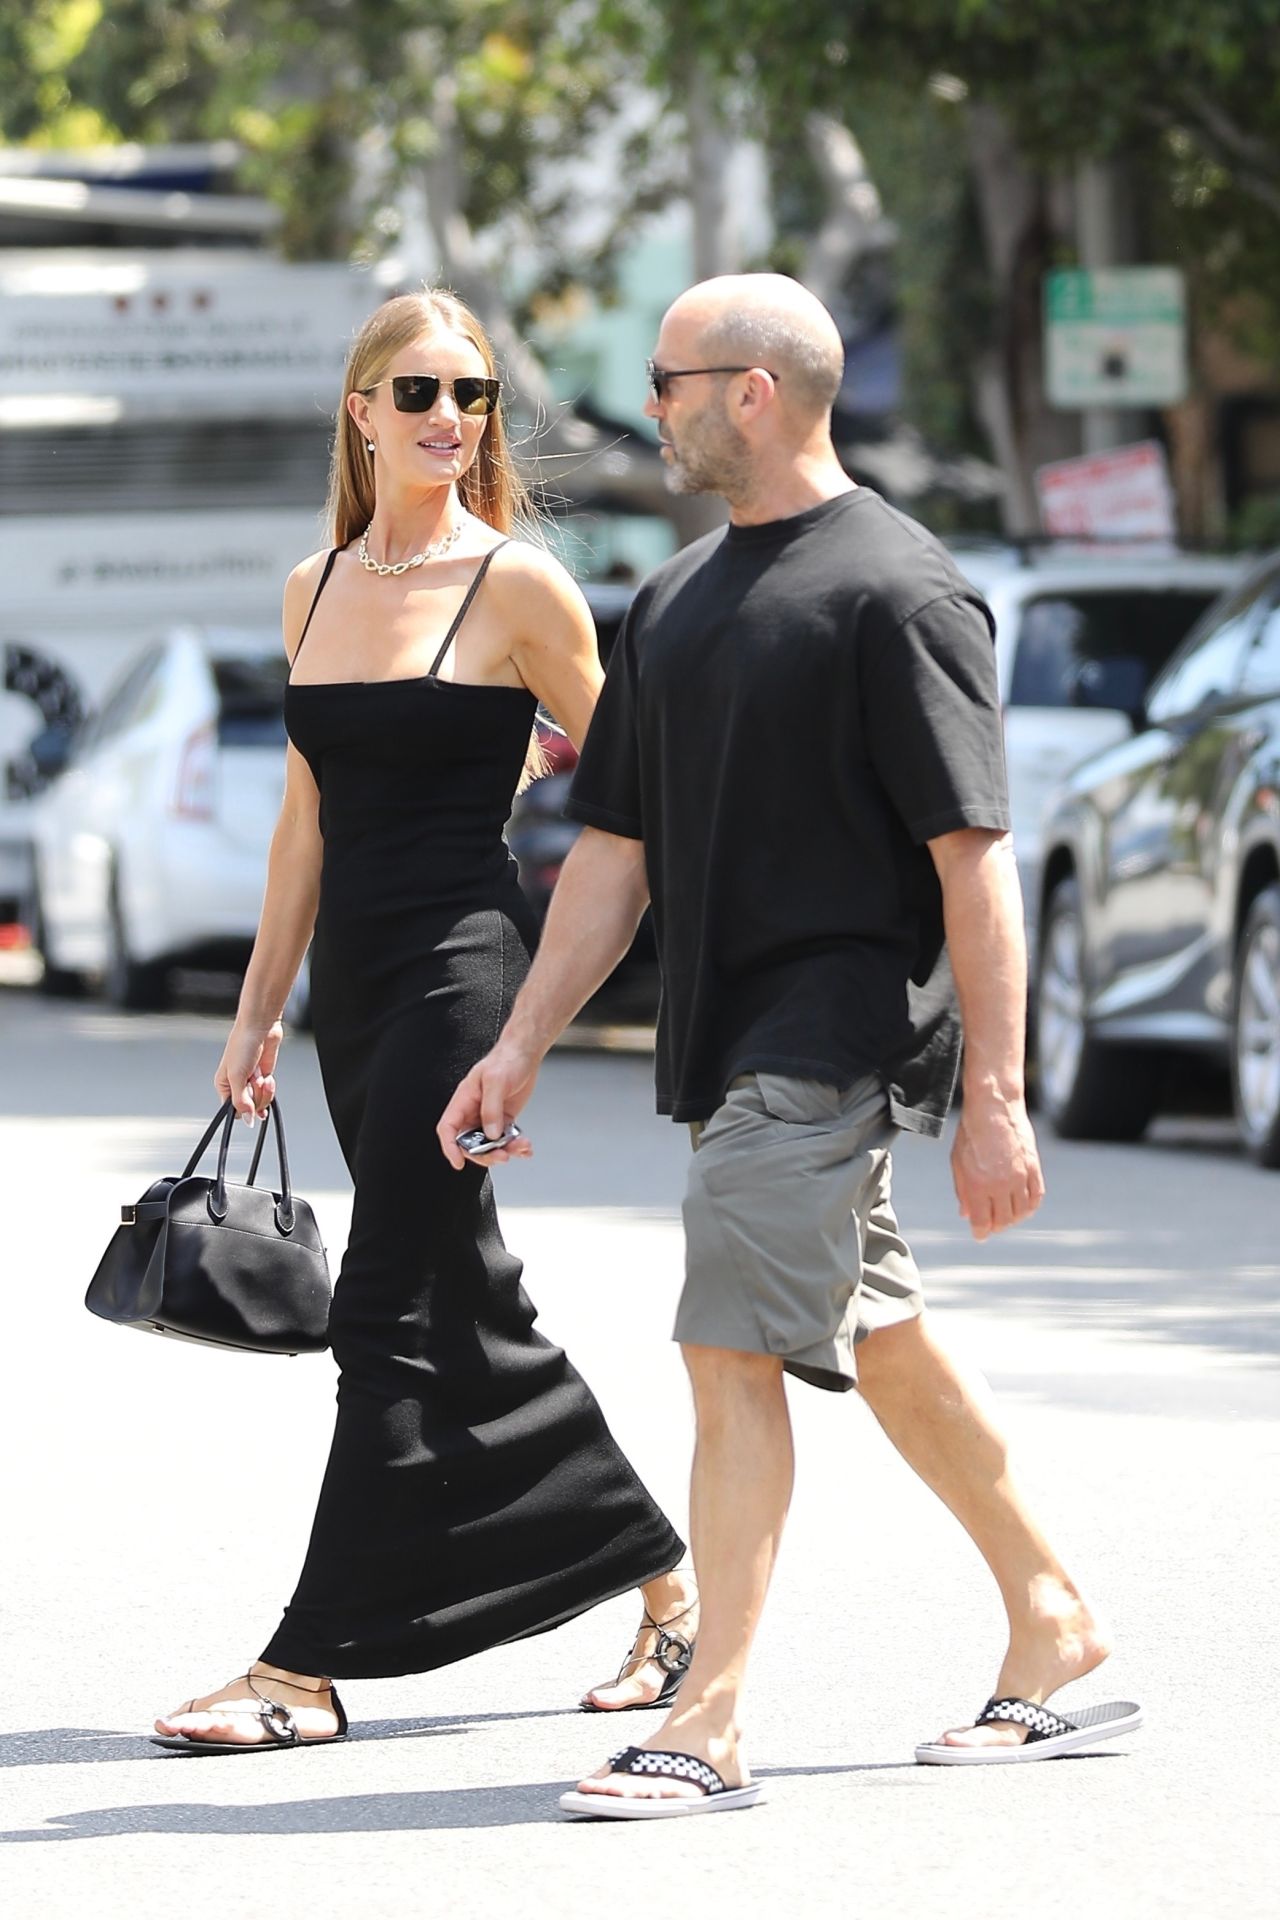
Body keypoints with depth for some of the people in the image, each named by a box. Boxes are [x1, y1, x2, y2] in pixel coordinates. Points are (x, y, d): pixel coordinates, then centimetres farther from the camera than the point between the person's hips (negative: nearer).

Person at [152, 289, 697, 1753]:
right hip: (351, 975, 7)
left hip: (462, 963, -7)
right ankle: (666, 1583, 23)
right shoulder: (316, 589, 12)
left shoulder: (516, 586, -6)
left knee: (390, 1309, -8)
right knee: (469, 1310, 11)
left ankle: (307, 1668, -7)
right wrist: (257, 1012, 16)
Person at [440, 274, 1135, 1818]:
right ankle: (1050, 1619, 28)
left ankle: (710, 1721, -14)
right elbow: (616, 846, 17)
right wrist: (522, 1044, 11)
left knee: (734, 1347, -14)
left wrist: (994, 1094, -19)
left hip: (834, 1037, -8)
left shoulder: (896, 592, -12)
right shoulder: (676, 603, 14)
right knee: (877, 1337, 15)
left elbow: (975, 858, -15)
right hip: (727, 1044, 8)